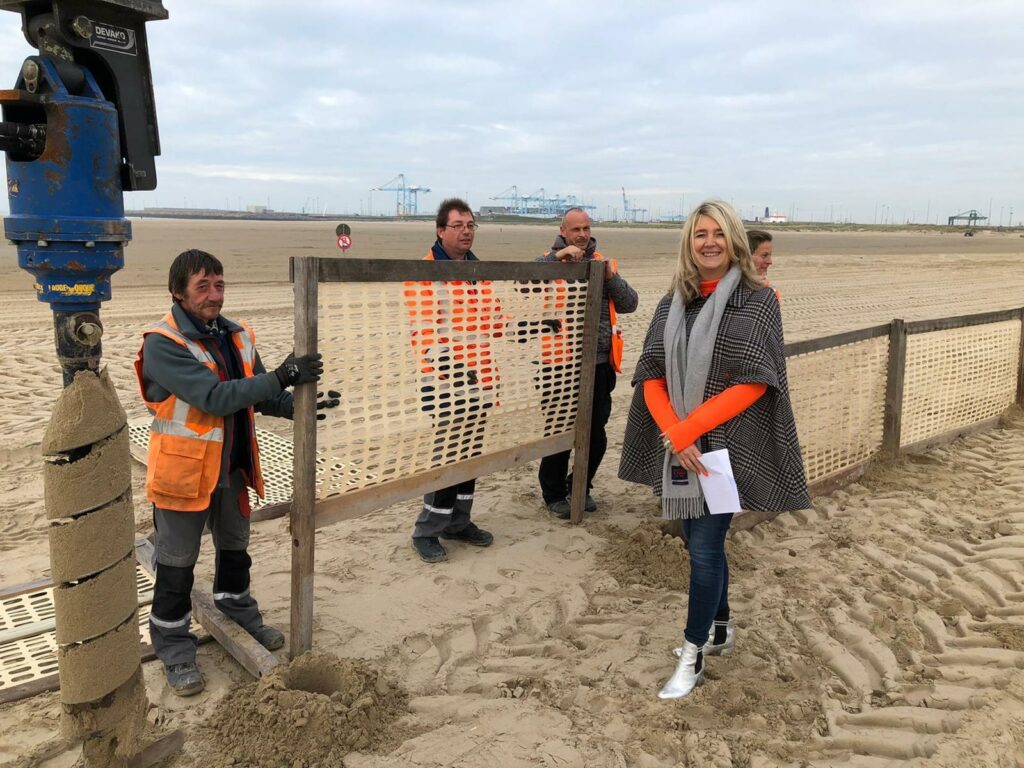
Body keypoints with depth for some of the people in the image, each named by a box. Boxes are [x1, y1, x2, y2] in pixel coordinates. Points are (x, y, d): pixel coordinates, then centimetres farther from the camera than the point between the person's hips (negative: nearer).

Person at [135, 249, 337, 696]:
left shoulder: (237, 336, 2)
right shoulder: (162, 344, -21)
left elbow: (262, 396, 6)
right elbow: (213, 397, -30)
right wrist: (280, 377, -32)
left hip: (231, 469, 7)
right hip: (184, 472, -6)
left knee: (234, 549, 24)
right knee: (177, 565, 8)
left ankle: (237, 609, 48)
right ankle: (173, 644, 26)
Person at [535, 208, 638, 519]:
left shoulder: (604, 264, 13)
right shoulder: (549, 263, 1)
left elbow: (629, 305, 6)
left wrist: (610, 276, -8)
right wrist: (557, 256, -23)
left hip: (600, 366, 4)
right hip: (562, 365, -4)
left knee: (596, 436, 12)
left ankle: (581, 488, 32)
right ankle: (554, 493, 23)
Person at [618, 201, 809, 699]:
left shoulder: (757, 300, -6)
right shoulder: (673, 304, 6)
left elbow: (753, 382, -13)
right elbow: (651, 377, 1)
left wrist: (689, 430, -18)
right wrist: (674, 435, -14)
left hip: (727, 446, -4)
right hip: (679, 447, 5)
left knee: (704, 547, -2)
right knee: (702, 542, 16)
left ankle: (692, 657, 13)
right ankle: (721, 629, 36)